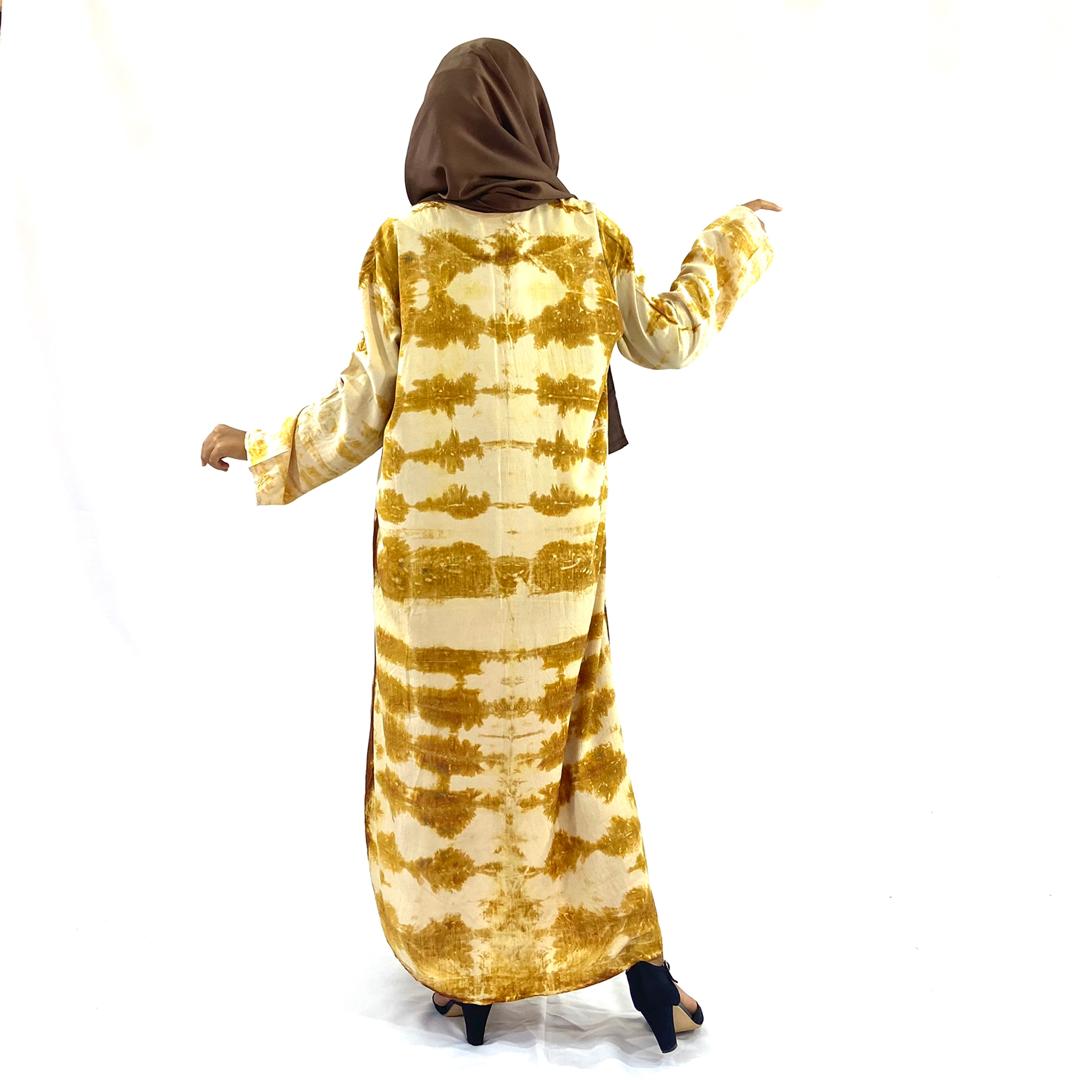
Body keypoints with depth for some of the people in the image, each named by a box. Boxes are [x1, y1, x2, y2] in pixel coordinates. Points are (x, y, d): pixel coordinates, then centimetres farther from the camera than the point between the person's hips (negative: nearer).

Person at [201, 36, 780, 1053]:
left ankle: (466, 983, 30)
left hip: (434, 556, -1)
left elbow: (362, 413, -5)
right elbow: (669, 339, 13)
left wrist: (256, 447, 13)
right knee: (575, 750, 20)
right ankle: (643, 968, 21)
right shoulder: (590, 239, -3)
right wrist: (735, 239, 29)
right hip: (555, 558, 2)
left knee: (445, 759, 15)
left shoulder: (404, 247, -9)